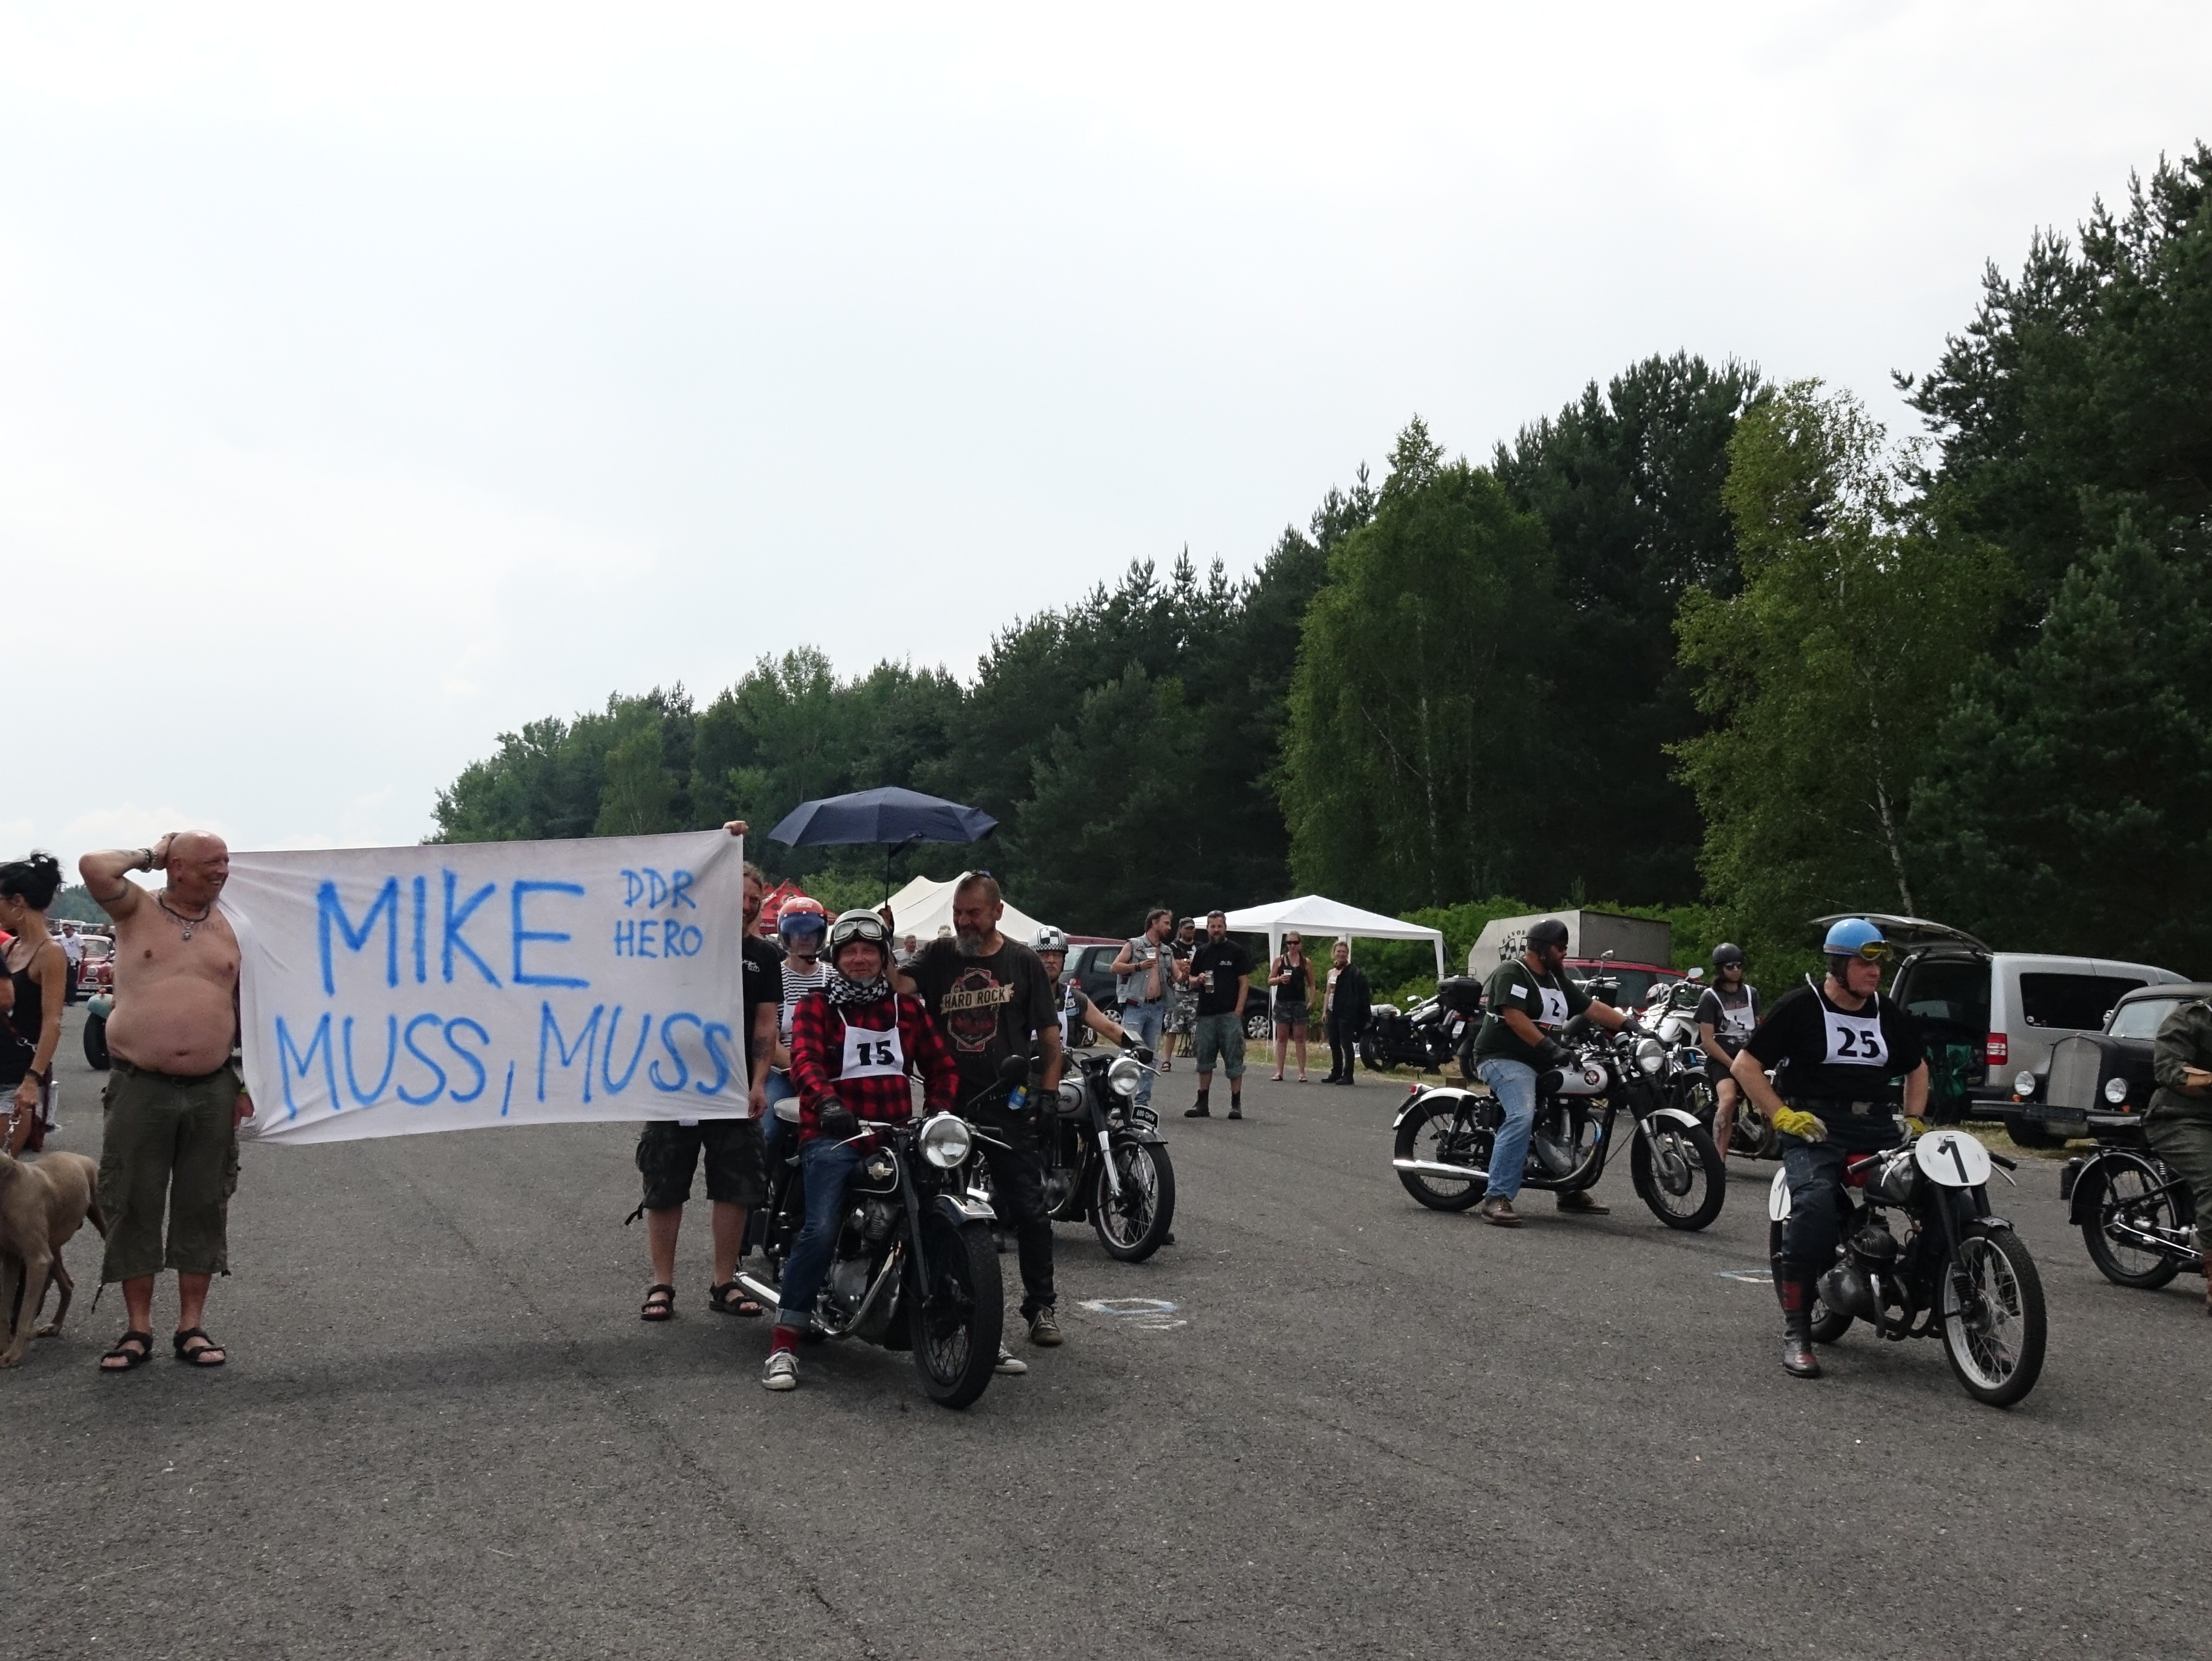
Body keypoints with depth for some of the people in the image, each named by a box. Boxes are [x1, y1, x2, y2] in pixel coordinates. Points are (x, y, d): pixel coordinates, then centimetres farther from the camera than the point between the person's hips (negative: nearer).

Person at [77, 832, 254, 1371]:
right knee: (133, 1207, 3)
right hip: (138, 1086, -2)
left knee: (202, 1207, 6)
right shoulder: (136, 909, 2)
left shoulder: (231, 929, 7)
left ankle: (191, 1327, 16)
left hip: (211, 1089, 2)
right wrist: (148, 855, -1)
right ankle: (138, 1330, 14)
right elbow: (93, 867, -17)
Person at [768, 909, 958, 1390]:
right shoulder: (815, 1006, 9)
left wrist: (938, 1110, -4)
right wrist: (827, 1101, -30)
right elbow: (804, 1058, -10)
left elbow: (941, 1063, 16)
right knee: (821, 1230, -22)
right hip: (834, 1135, -4)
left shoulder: (906, 1008, 21)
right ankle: (784, 1344, -18)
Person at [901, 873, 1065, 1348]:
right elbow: (899, 985, -14)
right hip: (949, 1101, 2)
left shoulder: (1023, 962, 2)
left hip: (1009, 1106, -2)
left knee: (1029, 1210, 0)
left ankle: (1040, 1305, 10)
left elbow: (1050, 1036, 3)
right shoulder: (938, 956, 5)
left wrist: (1047, 1095, -4)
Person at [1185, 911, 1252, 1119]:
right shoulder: (1201, 952, 15)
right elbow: (1192, 979, 22)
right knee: (1204, 1060, 7)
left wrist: (1238, 1011, -12)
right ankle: (1202, 1104, 13)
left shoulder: (1237, 952, 1)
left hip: (1229, 1014, -5)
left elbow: (1244, 982, -3)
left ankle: (1236, 1105, 0)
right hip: (1205, 1014, 5)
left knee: (1234, 1061, -3)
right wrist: (1198, 980, -3)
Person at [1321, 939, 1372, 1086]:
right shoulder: (1331, 972, 16)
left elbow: (1363, 992, -14)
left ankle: (1348, 1075, -2)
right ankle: (1336, 1073, 18)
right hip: (1333, 1012, 7)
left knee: (1347, 1043, -5)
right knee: (1334, 1044, 10)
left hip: (1347, 1013, -7)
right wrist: (1324, 1011, 14)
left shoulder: (1354, 972, -7)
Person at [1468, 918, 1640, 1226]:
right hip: (1505, 1059, -10)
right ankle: (1496, 1199, -32)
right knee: (1522, 1117, -30)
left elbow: (1592, 1007, 16)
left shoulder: (1557, 979, 18)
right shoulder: (1511, 974, -10)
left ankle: (1571, 1190, 21)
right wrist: (1551, 1048, -27)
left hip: (1542, 1062, 10)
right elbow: (1515, 1018, -22)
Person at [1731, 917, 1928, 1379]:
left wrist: (1914, 1120, 18)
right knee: (1816, 1204, -32)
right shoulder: (1800, 1006, 0)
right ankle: (1796, 1331, -26)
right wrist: (1782, 1115, -11)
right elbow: (1745, 1064, -1)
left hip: (1877, 1124, 6)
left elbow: (1917, 1066, 33)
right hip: (1814, 1127, -6)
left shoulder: (1890, 1015, 16)